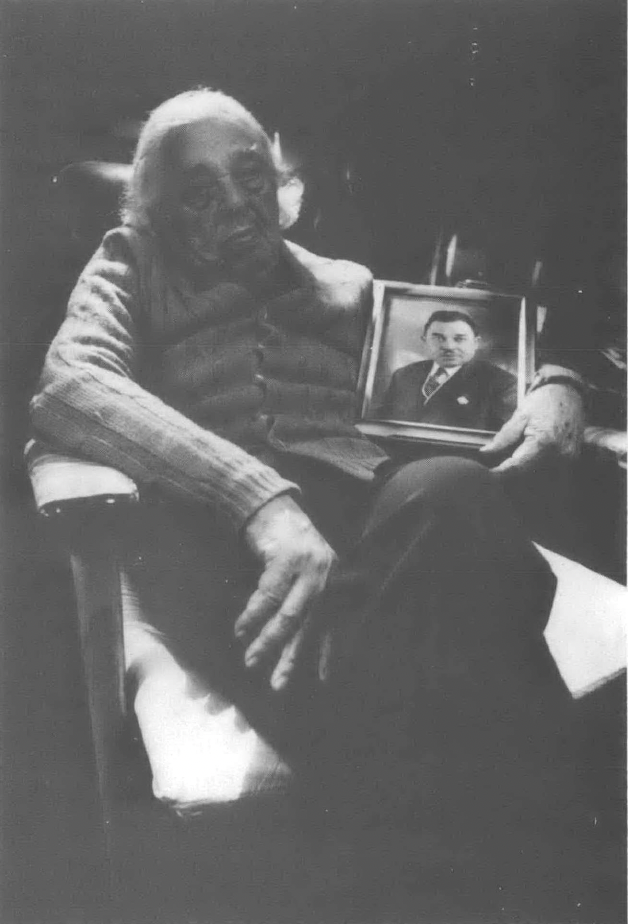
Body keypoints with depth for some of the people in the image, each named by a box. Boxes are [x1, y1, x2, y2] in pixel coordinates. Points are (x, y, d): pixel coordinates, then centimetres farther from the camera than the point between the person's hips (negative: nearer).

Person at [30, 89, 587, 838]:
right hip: (215, 536, -2)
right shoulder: (131, 271, 19)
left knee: (450, 489, -32)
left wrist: (553, 385, 4)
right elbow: (67, 387, -4)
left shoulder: (348, 285, 29)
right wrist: (258, 494, -22)